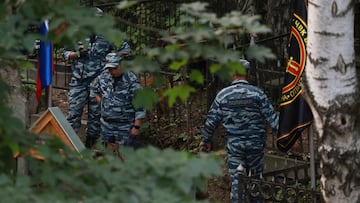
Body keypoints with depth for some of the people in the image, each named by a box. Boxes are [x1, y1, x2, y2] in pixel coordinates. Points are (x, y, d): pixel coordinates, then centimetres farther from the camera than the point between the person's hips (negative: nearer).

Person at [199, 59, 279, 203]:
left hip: (234, 144, 0)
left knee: (236, 180, 4)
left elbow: (212, 120, 3)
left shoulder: (223, 95, -3)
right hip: (255, 143, 0)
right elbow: (271, 116, -5)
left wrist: (205, 140, 16)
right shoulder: (257, 93, -5)